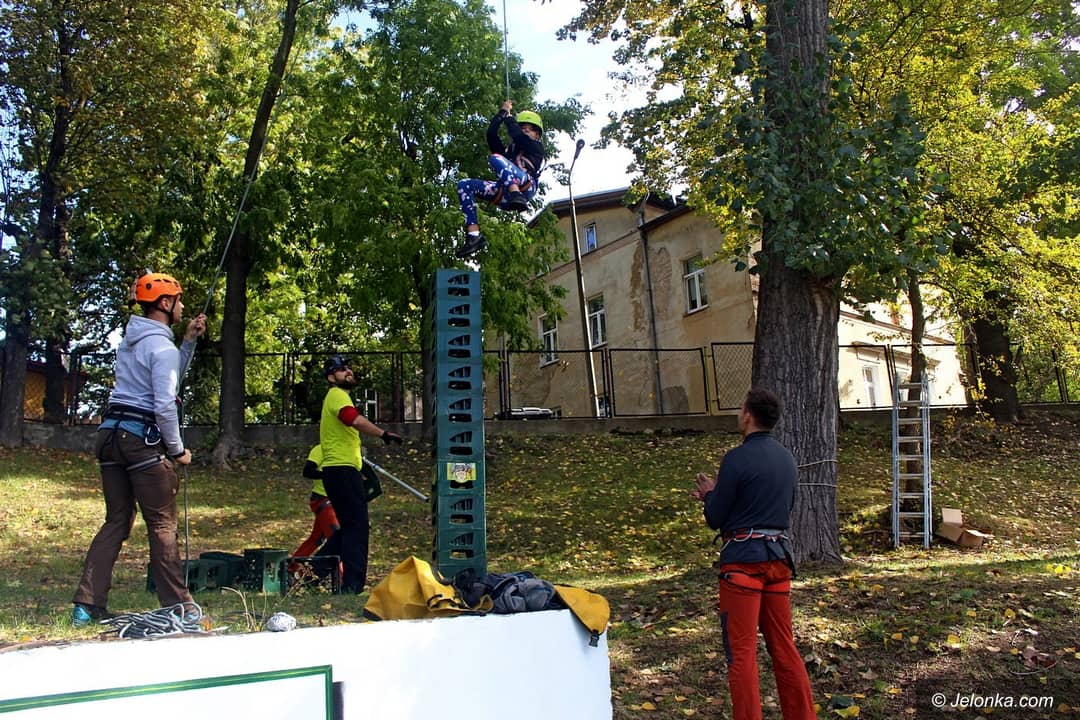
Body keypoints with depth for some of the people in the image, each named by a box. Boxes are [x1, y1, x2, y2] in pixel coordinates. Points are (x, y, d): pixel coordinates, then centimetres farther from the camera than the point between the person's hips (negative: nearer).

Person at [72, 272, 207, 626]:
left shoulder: (129, 340, 16)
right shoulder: (162, 346, -11)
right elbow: (164, 404, -18)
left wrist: (189, 341, 22)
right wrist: (177, 450, -8)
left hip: (111, 435, 9)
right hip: (143, 439, -8)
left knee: (116, 522, 12)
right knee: (162, 526, -1)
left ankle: (87, 605, 11)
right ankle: (176, 605, 5)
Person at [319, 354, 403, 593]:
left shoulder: (335, 397, 25)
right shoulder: (337, 394, -8)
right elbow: (354, 419, -29)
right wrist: (383, 434, -38)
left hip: (337, 470, 11)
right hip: (343, 469, -11)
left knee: (350, 526, 16)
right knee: (357, 526, -12)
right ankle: (353, 584, -14)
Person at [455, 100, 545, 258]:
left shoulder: (537, 147, 22)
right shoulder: (509, 150, 36)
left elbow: (517, 136, 3)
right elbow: (491, 135, 24)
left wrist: (509, 116, 19)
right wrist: (502, 112, 26)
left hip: (525, 185, -6)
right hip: (505, 195, 6)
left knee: (495, 158, -26)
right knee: (464, 185, -3)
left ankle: (517, 197, -50)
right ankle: (474, 235, -18)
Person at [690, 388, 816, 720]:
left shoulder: (737, 459, -14)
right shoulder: (787, 458, 8)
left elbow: (715, 519, -10)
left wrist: (709, 494, 12)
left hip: (743, 559, -7)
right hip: (779, 556, 7)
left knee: (742, 651, 2)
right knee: (784, 646, 15)